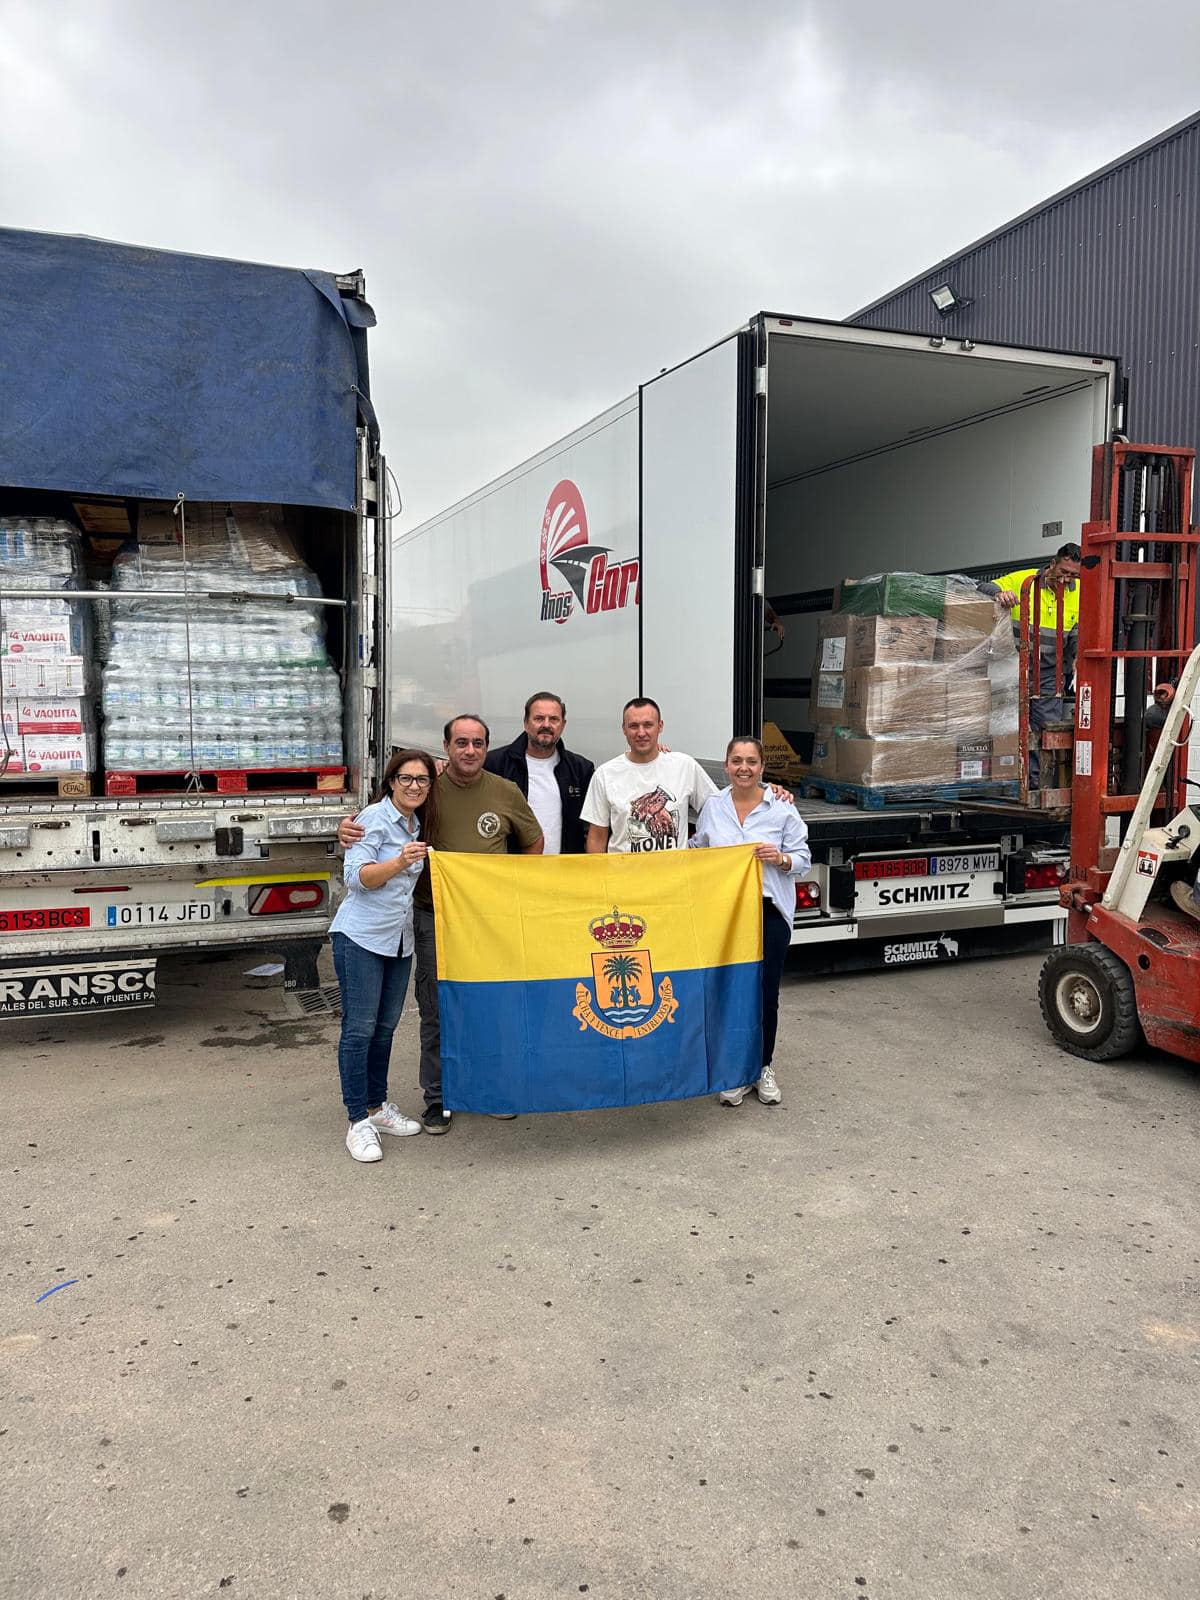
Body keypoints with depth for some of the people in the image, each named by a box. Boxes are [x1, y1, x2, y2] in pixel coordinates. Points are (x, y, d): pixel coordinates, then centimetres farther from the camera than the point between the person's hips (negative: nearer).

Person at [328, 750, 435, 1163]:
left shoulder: (418, 825, 12)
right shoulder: (375, 818, -10)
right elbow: (356, 877, -18)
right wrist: (400, 862, -30)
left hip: (399, 939, 7)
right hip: (361, 938, -7)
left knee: (385, 1027, 13)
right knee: (359, 1028, -4)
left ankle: (378, 1106, 25)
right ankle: (358, 1122, 2)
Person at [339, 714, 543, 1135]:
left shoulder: (506, 793, 1)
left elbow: (533, 841, 15)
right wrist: (348, 828, -16)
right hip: (435, 916, -1)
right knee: (436, 1011, 5)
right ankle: (438, 1098, 20)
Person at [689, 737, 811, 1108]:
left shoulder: (782, 809, -2)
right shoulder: (712, 806, 5)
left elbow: (803, 858, 0)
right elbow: (698, 851, 19)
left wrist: (781, 859, -17)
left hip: (769, 911, -1)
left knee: (766, 993, 5)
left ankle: (764, 1068, 24)